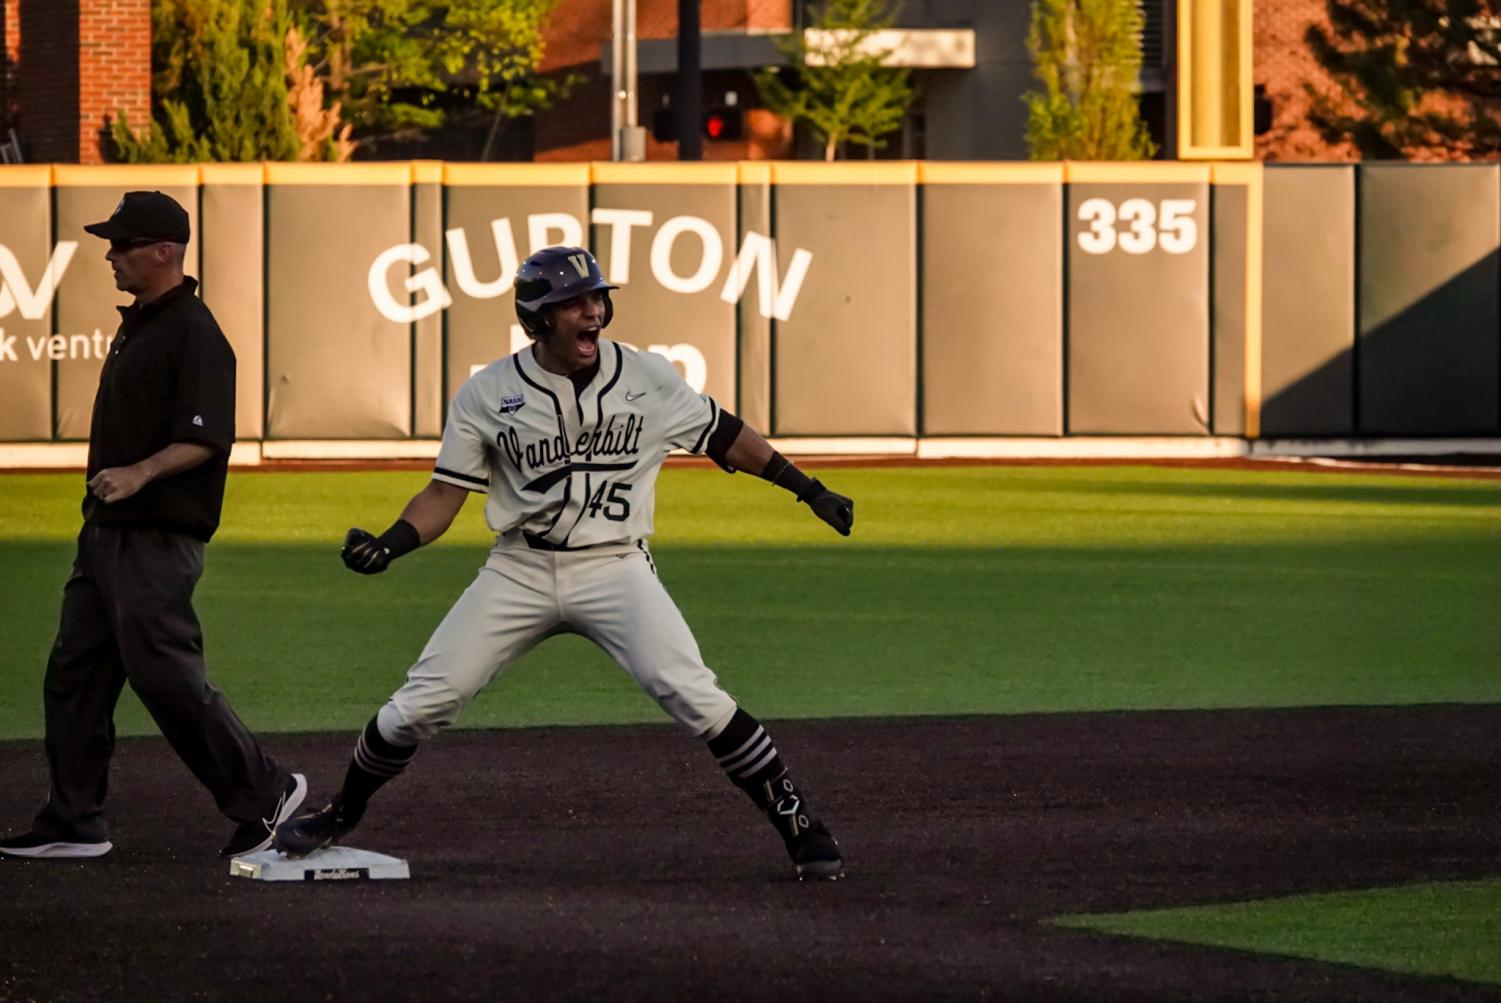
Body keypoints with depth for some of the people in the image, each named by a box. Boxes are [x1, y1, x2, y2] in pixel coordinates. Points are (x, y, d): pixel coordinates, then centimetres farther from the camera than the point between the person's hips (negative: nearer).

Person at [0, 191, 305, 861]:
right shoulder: (135, 325, 16)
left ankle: (265, 794, 0)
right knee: (75, 673, 9)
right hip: (107, 532, 10)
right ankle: (73, 824, 13)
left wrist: (140, 474, -34)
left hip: (157, 540, -10)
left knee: (165, 675, -11)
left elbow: (205, 440, -23)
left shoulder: (193, 334, -15)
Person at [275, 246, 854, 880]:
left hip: (615, 569, -1)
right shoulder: (487, 394, -2)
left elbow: (723, 436, 11)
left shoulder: (648, 379, -1)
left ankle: (797, 822, -11)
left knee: (691, 695, -20)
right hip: (519, 573, 1)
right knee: (423, 703, -3)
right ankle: (340, 815, 20)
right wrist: (388, 545, -17)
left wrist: (808, 489, 9)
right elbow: (445, 494, 1)